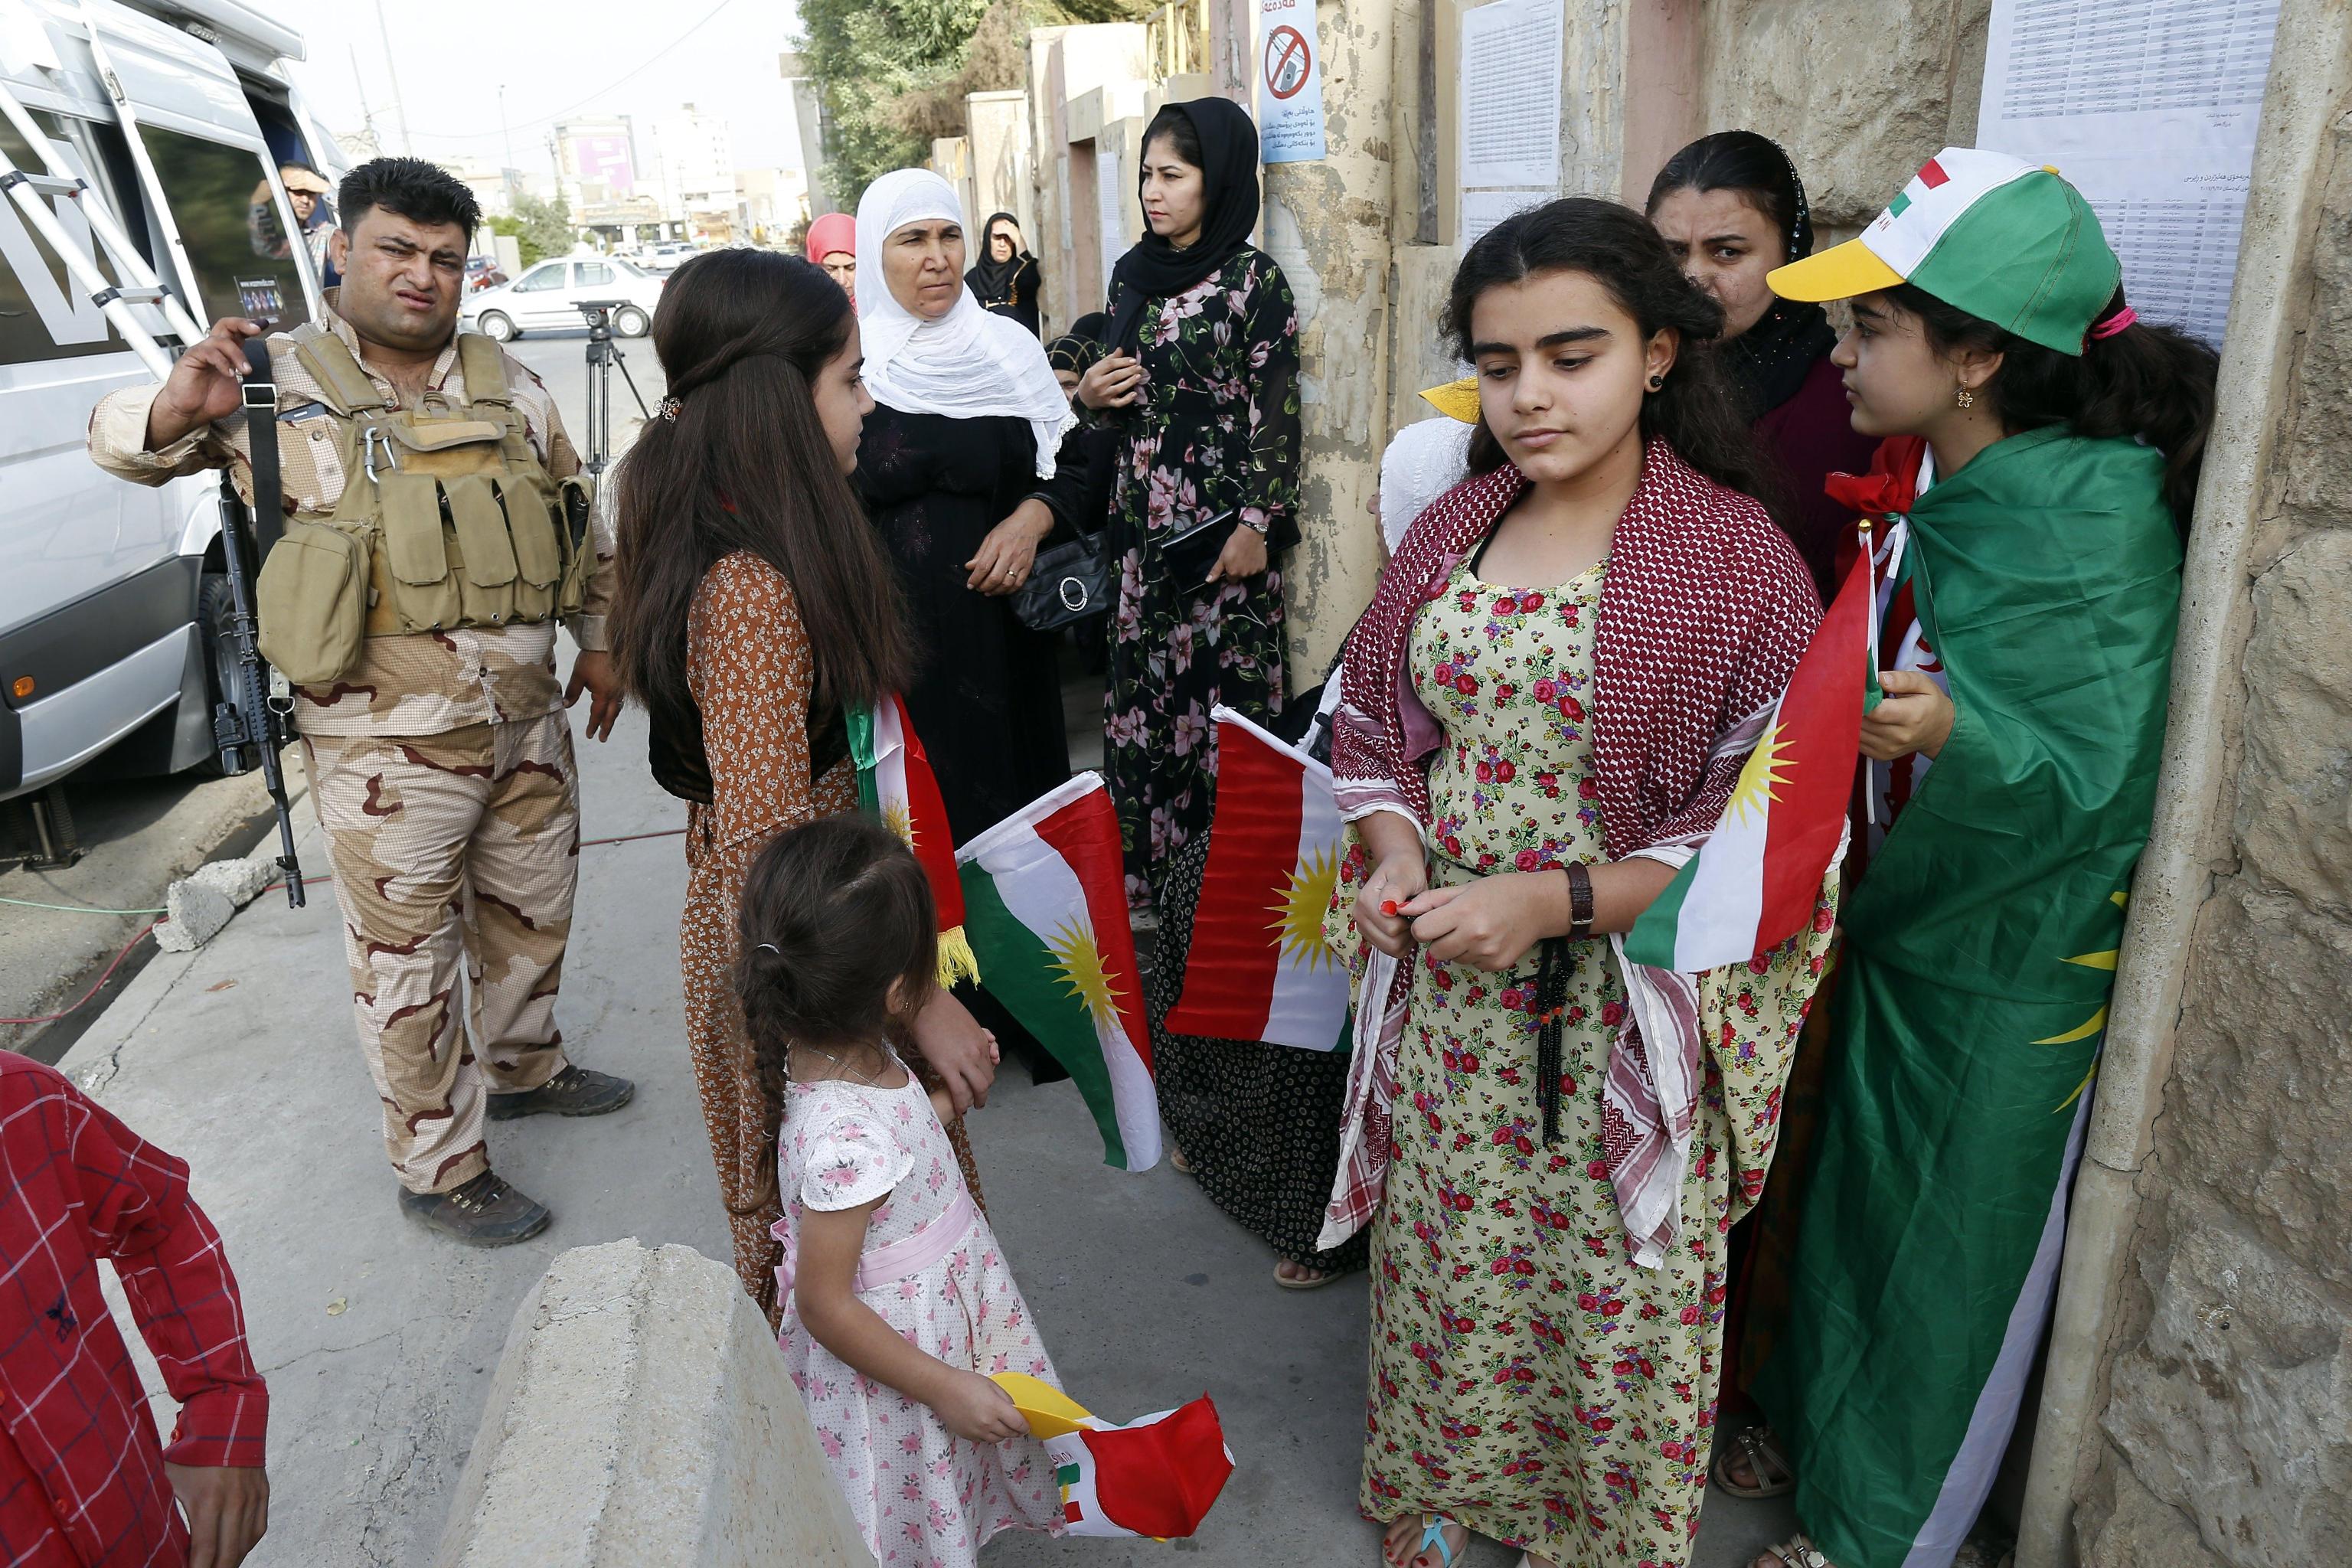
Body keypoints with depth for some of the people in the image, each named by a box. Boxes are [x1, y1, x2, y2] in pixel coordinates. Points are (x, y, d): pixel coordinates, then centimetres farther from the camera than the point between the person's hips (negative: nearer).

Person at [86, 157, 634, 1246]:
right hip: (385, 746, -5)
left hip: (528, 717, 5)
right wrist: (179, 408, -23)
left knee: (533, 907, 22)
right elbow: (116, 440, 0)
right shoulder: (275, 382, -4)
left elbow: (580, 524, 16)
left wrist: (601, 640, 15)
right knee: (408, 958, 4)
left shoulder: (508, 385, 9)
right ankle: (440, 1169, 21)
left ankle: (522, 1066, 47)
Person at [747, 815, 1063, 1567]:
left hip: (935, 1317, 8)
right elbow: (823, 1305, -28)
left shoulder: (836, 1056, -13)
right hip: (895, 1355, -8)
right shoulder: (845, 1138, -39)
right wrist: (945, 1388, -22)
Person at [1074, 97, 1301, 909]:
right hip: (1142, 520, 6)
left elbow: (1276, 409, -10)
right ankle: (1147, 863, 20)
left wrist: (1257, 524, -16)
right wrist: (1090, 392, 0)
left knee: (1224, 680, -2)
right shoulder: (1132, 273, 12)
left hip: (1219, 526, -6)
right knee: (1142, 682, 8)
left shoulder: (1254, 279, -7)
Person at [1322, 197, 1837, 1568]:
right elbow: (1374, 725, 10)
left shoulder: (1735, 555, -12)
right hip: (1446, 993, 4)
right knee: (1447, 1254, 19)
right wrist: (1394, 853, -9)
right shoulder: (1452, 529, 2)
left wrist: (1555, 901, -21)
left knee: (1618, 1291, 13)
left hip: (1625, 1008, -4)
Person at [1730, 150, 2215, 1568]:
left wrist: (1954, 728, -41)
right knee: (1855, 1186, 22)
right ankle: (1811, 1418, 47)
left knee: (1953, 1237, 12)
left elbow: (2091, 774, -26)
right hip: (1892, 911, 7)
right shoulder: (1922, 482, -1)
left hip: (2010, 954, -7)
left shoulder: (2095, 521, -23)